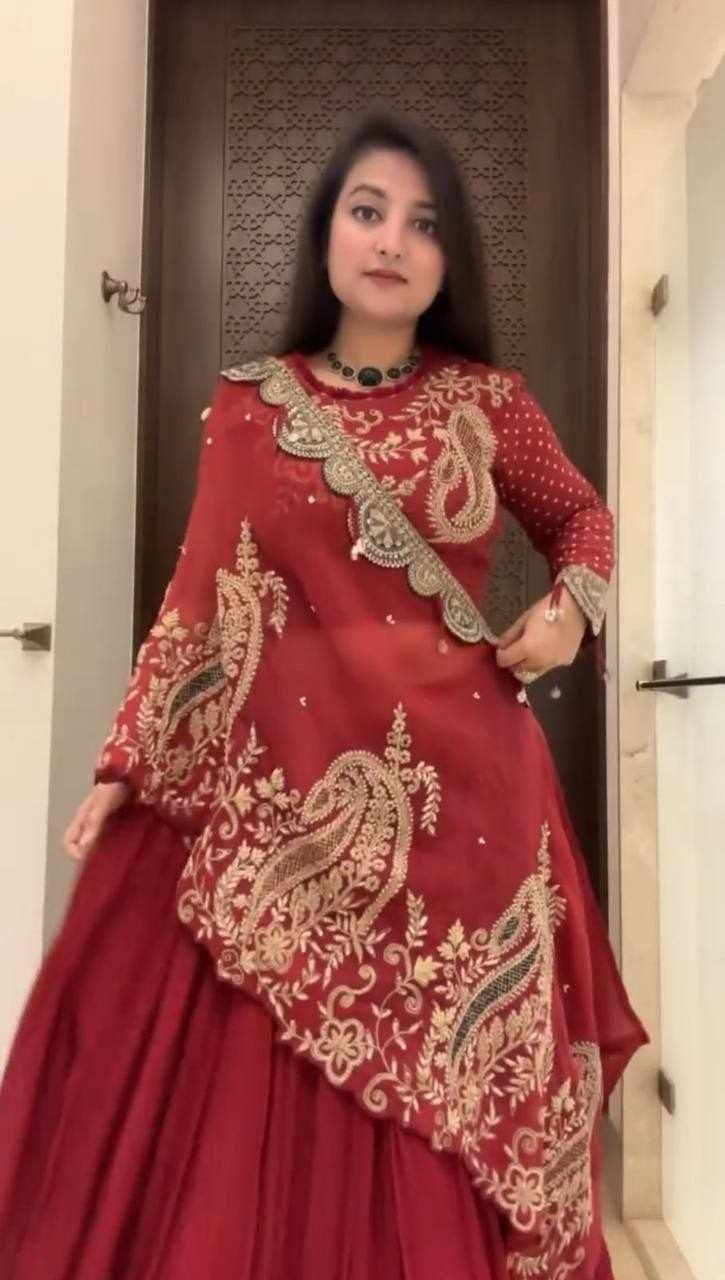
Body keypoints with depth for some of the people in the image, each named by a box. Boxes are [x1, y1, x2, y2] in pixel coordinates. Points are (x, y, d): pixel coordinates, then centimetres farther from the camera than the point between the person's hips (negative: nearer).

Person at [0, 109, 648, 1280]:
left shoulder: (490, 401, 6)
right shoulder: (248, 405, 6)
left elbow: (582, 517, 22)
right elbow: (201, 601, 5)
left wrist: (572, 607, 2)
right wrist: (125, 765, 1)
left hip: (456, 786, 1)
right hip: (280, 787, 0)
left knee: (447, 1125, 10)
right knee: (251, 1119, 6)